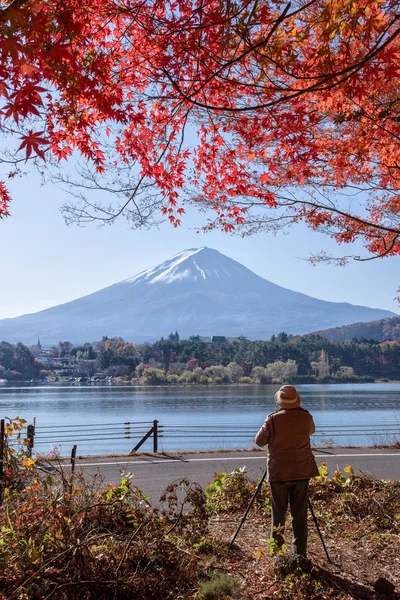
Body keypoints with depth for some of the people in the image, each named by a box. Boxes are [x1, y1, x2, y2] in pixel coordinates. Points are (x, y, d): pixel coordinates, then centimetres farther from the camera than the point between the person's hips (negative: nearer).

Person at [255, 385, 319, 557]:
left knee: (278, 513, 10)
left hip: (278, 473, -2)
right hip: (302, 472, 2)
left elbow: (259, 441, -4)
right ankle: (300, 554, 17)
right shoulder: (306, 417, -4)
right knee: (300, 514, 11)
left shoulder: (273, 420, -14)